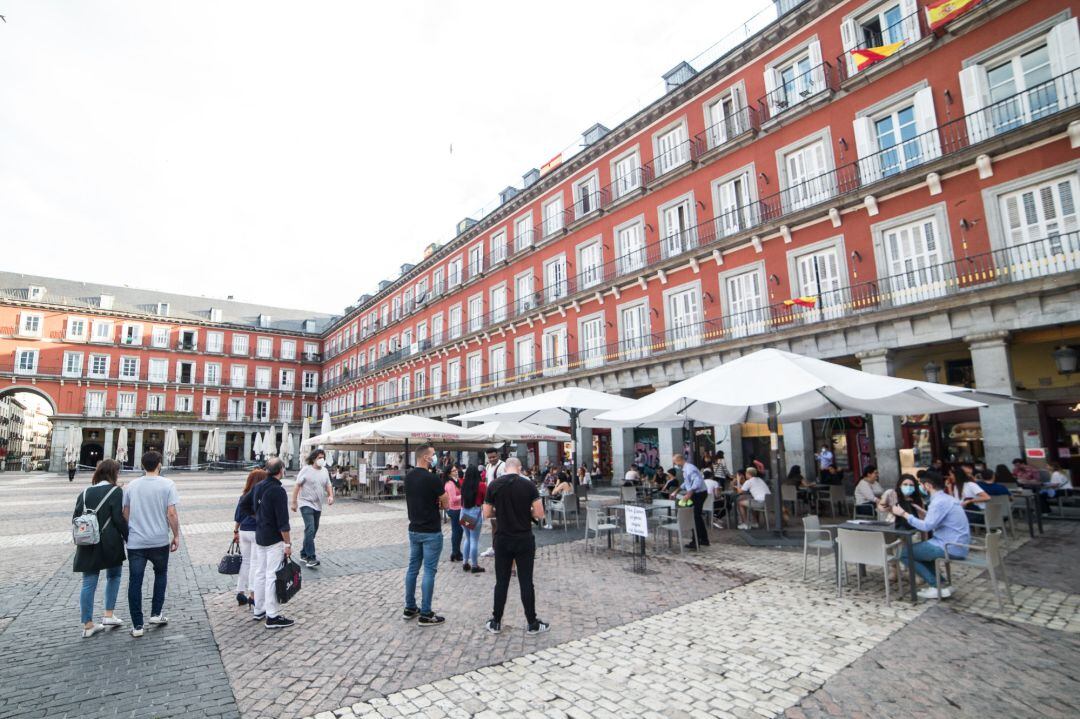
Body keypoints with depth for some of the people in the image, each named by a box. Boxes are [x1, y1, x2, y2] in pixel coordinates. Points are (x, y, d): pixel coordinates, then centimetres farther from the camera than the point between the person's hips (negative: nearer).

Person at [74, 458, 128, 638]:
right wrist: (128, 537, -4)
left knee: (88, 583, 8)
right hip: (109, 543, -4)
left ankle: (88, 625, 12)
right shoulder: (115, 491, -10)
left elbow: (76, 517, 8)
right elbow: (119, 519, -13)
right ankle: (109, 615, 14)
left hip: (88, 544, 5)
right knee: (114, 575, 16)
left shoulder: (85, 492, 8)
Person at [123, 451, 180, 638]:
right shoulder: (167, 485, -8)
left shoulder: (132, 486, 4)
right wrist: (176, 535, -1)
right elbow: (171, 513, -12)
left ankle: (137, 625, 11)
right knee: (160, 574, 20)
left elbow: (125, 513, 9)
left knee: (135, 582, 7)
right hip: (159, 541, -2)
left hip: (135, 542, 2)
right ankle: (156, 613, 21)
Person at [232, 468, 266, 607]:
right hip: (257, 532, -6)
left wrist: (236, 531, 22)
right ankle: (252, 594, 4)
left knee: (245, 561, 17)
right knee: (255, 564, 1)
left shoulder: (243, 496, 3)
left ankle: (240, 592, 23)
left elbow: (237, 516, 11)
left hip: (243, 532, 6)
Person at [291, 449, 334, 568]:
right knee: (310, 529, -17)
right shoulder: (306, 470, -9)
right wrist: (294, 502, -11)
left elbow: (328, 485, 15)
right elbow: (297, 485, -8)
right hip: (306, 504, -7)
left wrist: (331, 496, -3)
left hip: (318, 505, 7)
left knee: (313, 530, 13)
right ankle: (311, 558, -15)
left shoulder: (324, 471, 8)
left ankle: (304, 554, 27)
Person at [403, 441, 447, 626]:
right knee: (429, 572, 0)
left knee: (412, 568, 15)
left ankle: (410, 609, 25)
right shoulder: (432, 478, -20)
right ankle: (426, 614, 6)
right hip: (431, 532, -7)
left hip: (414, 530, 8)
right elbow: (446, 504, -10)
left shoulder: (408, 476, 4)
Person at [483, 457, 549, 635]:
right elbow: (539, 514, -11)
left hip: (502, 540, 2)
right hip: (524, 540, -1)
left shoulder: (494, 485, -4)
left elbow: (487, 514, 0)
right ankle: (533, 624, 16)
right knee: (526, 582, 6)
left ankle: (496, 623, 21)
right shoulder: (528, 485, -9)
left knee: (501, 582, 11)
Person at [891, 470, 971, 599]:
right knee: (917, 548, 23)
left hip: (951, 547, -10)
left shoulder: (939, 502, -20)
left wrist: (904, 514, -17)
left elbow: (927, 526, -25)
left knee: (905, 553, -5)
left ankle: (938, 587, -1)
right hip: (956, 544, 10)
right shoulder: (946, 498, 12)